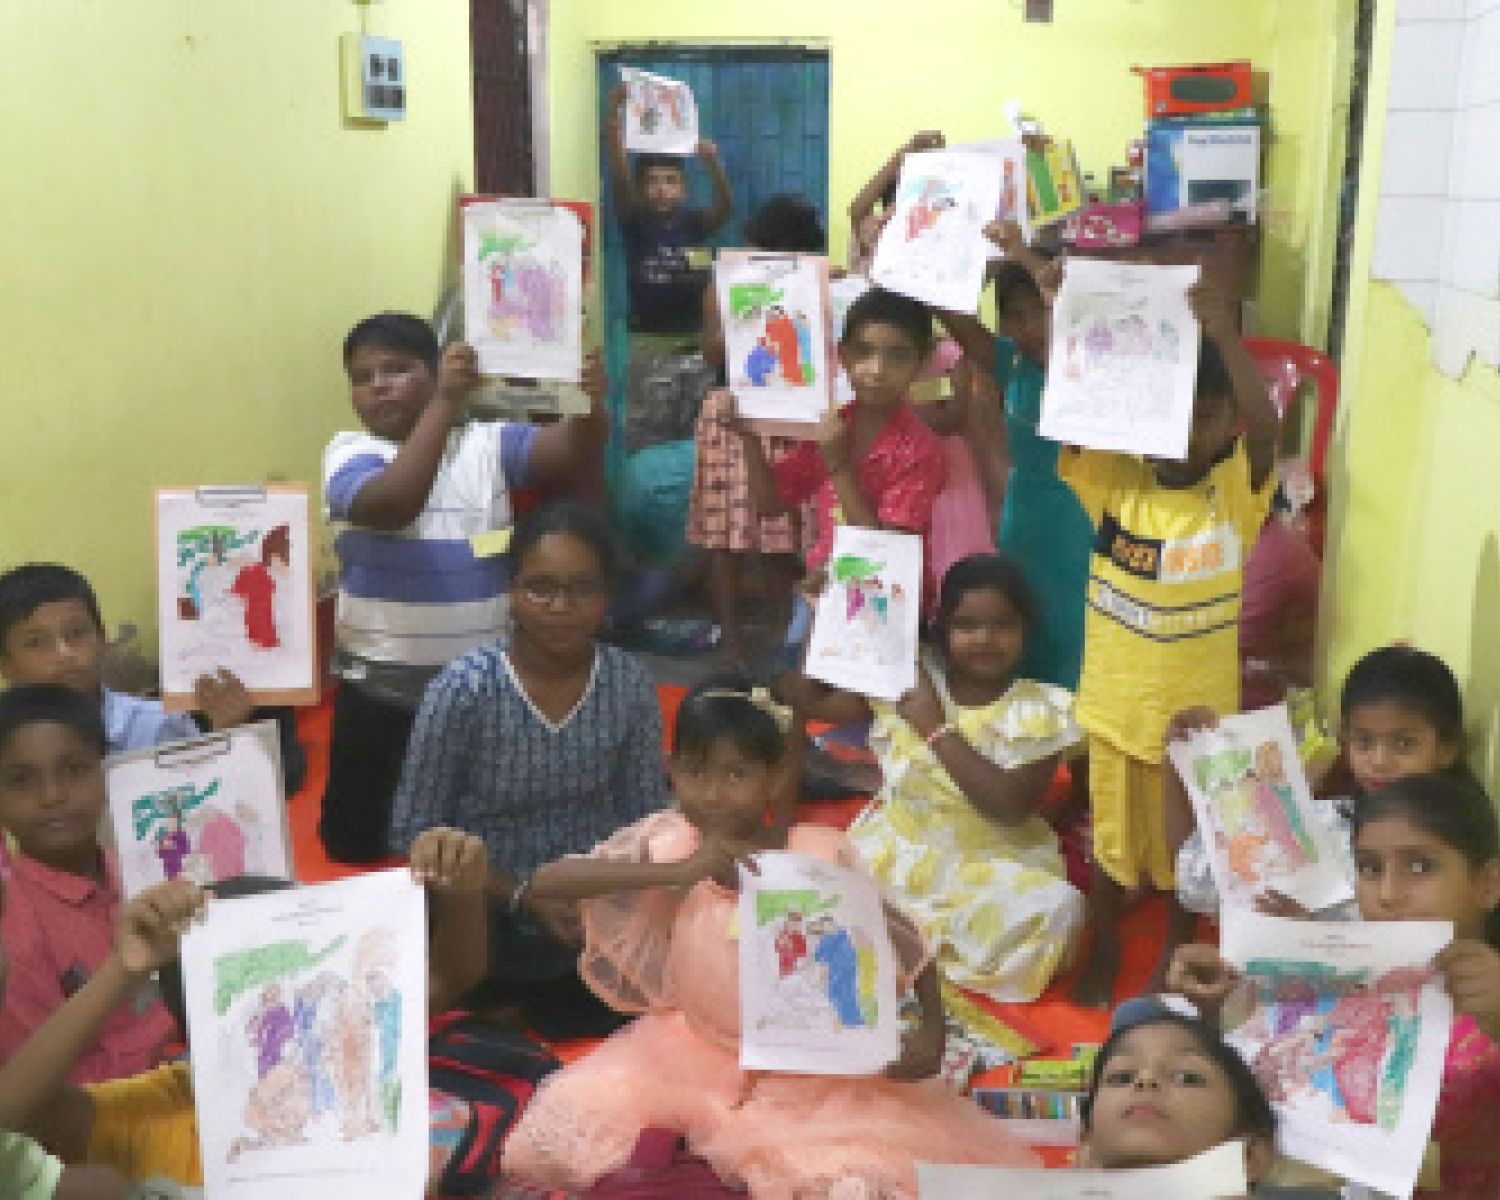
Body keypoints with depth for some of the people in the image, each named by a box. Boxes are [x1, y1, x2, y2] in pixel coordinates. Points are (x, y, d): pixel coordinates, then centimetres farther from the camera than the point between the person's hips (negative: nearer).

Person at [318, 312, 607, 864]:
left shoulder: (488, 442, 1)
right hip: (385, 684, -1)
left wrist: (591, 404, -37)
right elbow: (392, 506, -28)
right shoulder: (350, 452, -7)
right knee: (353, 838, 12)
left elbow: (568, 450, -14)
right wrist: (446, 402, -34)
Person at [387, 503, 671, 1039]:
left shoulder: (630, 684, -6)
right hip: (490, 914, -2)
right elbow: (413, 834, -11)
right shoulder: (462, 691, -16)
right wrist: (524, 897, -20)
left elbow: (647, 819, 3)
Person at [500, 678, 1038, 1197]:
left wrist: (930, 1029, -20)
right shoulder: (666, 841, -15)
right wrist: (680, 870, -39)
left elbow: (906, 944, -3)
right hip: (691, 1048, 1)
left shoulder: (822, 855, -17)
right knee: (564, 1132, -15)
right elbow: (544, 881, -29)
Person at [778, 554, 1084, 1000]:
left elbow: (1012, 806, -20)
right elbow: (806, 700, 0)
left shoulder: (1039, 711, -7)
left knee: (1055, 906, -29)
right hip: (899, 849, 1)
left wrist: (937, 728, -22)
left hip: (994, 864, 0)